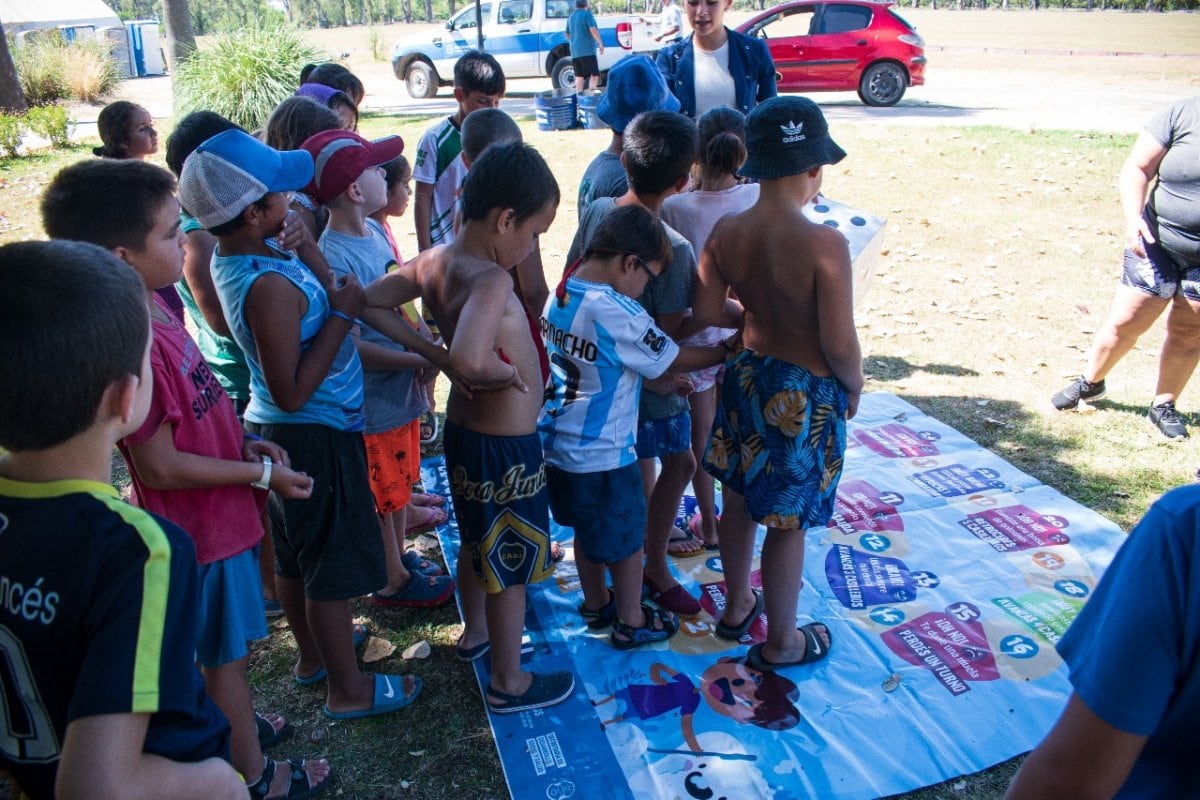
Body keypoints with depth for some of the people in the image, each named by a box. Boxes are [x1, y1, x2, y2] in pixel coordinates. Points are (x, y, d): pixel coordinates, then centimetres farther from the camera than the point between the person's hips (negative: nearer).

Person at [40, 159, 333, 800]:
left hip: (217, 514, 8)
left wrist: (241, 442, 2)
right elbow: (161, 466, -25)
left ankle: (233, 723, 50)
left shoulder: (151, 305, -2)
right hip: (202, 526, -8)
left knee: (225, 645, 27)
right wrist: (263, 474, -17)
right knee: (227, 650, 12)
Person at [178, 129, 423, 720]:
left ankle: (313, 650, 46)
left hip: (286, 432, 9)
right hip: (316, 436, -9)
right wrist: (341, 314, -23)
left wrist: (305, 248, -10)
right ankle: (347, 689, 25)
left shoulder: (239, 256, -1)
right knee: (335, 562, 7)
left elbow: (330, 291, 6)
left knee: (294, 552, 24)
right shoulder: (269, 285, -30)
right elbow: (292, 392, -28)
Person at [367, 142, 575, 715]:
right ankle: (508, 683, 29)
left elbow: (364, 300, 3)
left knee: (477, 542, 28)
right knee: (511, 563, 11)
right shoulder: (492, 280, -29)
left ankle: (475, 633, 52)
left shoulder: (433, 261, -5)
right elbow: (469, 358, -45)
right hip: (507, 447, -8)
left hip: (462, 428, 8)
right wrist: (506, 372, -27)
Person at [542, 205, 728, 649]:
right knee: (626, 538, 14)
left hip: (557, 446, 8)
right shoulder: (618, 314, -26)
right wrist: (730, 349, 1)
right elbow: (675, 359, -14)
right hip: (602, 457, -8)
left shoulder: (561, 294, -1)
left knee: (587, 529, 26)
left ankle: (596, 604, 44)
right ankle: (631, 623, 31)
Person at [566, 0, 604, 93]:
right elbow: (593, 30, -17)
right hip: (587, 51, -7)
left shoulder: (571, 17, 17)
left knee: (579, 76, 8)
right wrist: (600, 43, -16)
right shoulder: (587, 14, -5)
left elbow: (567, 35, 26)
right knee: (594, 75, -6)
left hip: (575, 52, 7)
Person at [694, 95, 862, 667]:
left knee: (739, 500, 24)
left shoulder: (725, 232, -10)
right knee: (788, 523, 11)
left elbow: (706, 314, -5)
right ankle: (780, 642, 31)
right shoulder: (824, 244, -26)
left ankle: (736, 607, 46)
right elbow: (841, 346, -23)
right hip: (806, 395, -5)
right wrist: (854, 386, -2)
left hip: (746, 377, 6)